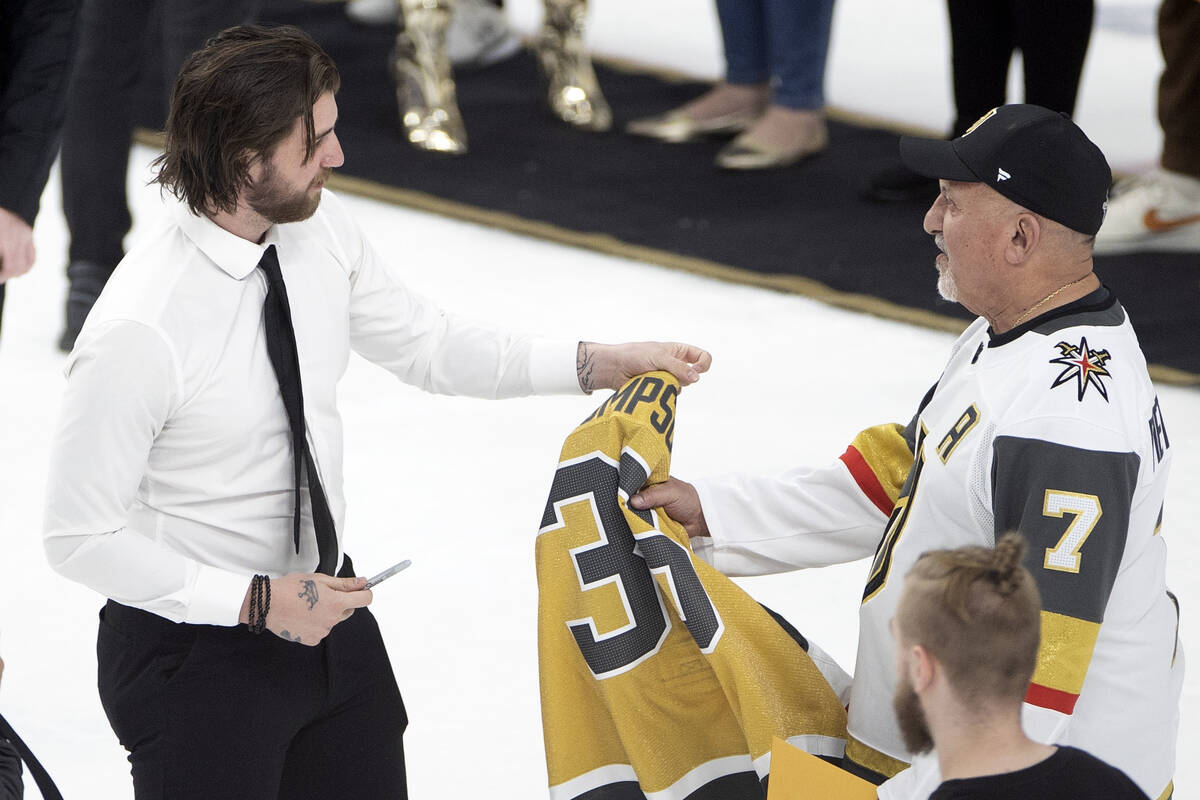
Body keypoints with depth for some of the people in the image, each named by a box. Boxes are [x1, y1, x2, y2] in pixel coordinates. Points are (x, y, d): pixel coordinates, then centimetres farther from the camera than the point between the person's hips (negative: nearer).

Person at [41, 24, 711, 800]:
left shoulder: (322, 229, -8)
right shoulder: (139, 333, -28)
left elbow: (423, 343, 9)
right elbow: (81, 537, -21)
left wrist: (600, 363, 1)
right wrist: (256, 602, -24)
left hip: (325, 603, 7)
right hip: (198, 649, -7)